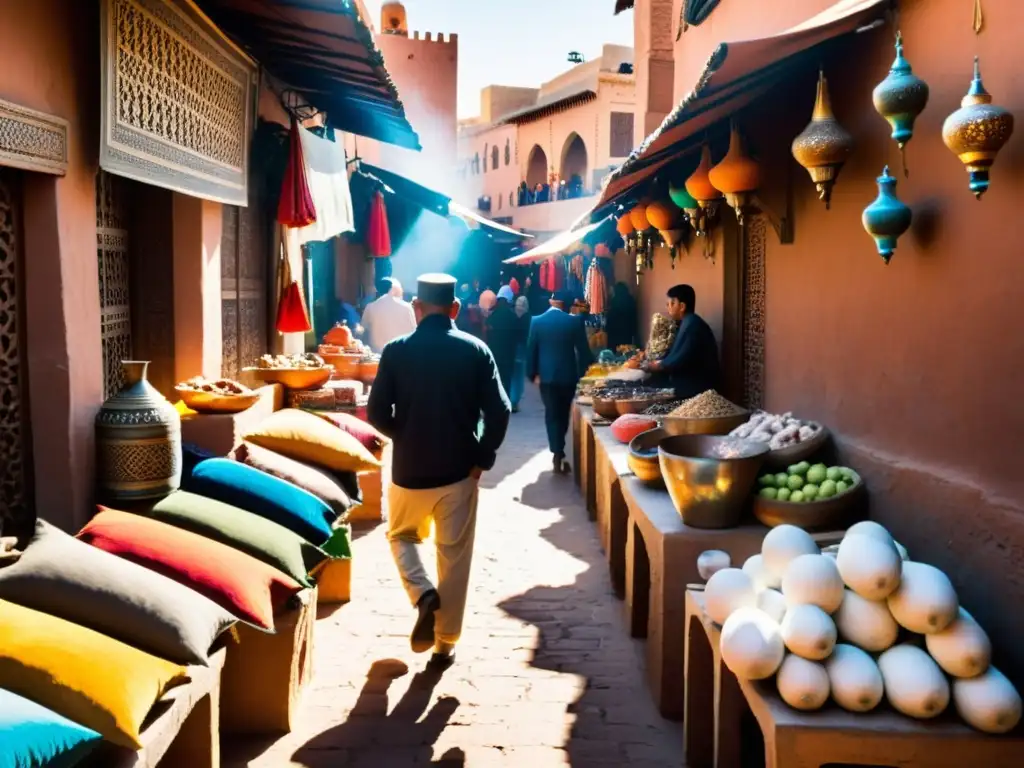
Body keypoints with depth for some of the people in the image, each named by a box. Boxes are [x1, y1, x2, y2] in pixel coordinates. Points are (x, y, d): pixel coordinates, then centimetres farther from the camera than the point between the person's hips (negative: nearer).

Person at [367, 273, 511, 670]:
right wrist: (482, 458, 1)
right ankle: (445, 643, 18)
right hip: (459, 470, 0)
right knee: (454, 558, 11)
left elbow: (377, 414, -6)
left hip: (409, 468, 0)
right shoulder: (476, 351, -5)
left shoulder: (396, 351, -6)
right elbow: (499, 412, -10)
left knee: (401, 536, 25)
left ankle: (423, 593, 0)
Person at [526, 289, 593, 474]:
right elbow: (583, 349, -3)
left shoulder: (537, 321, -4)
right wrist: (586, 371, 9)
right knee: (563, 413, 16)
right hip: (568, 374, 0)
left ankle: (557, 454, -3)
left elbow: (531, 350, -1)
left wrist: (532, 374, 9)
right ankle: (559, 452, 25)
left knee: (552, 414, 5)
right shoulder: (574, 321, -7)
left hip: (546, 375, 0)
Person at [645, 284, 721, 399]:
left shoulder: (692, 325, -19)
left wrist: (660, 365, -10)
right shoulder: (687, 323, 15)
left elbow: (682, 359, -25)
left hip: (697, 391, -10)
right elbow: (675, 353, 17)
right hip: (689, 387, 10)